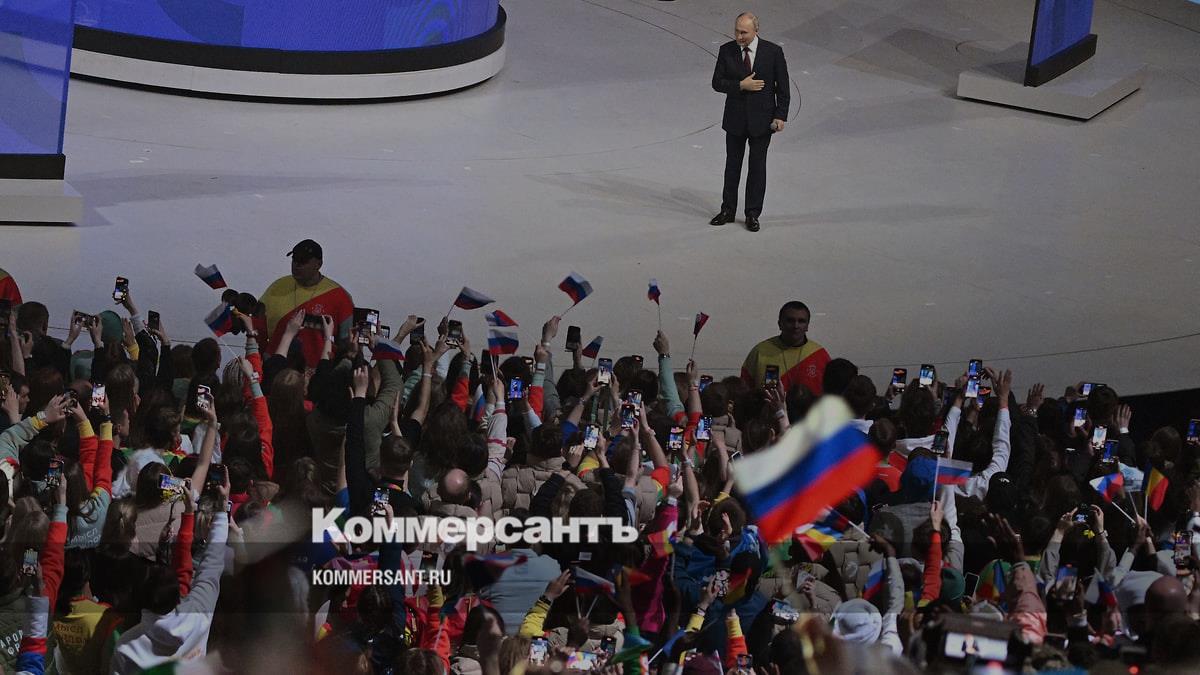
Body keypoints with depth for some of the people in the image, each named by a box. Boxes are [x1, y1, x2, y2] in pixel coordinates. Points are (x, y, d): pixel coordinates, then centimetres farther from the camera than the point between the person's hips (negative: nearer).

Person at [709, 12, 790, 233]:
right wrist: (741, 85, -20)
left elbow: (783, 86, -4)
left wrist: (780, 116, -10)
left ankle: (753, 214, 15)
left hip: (761, 121, -2)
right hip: (735, 119, 2)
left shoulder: (773, 52, -9)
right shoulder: (726, 51, -5)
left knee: (757, 167, 6)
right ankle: (728, 211, 22)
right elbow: (717, 82, -5)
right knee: (732, 165, 11)